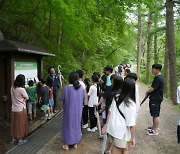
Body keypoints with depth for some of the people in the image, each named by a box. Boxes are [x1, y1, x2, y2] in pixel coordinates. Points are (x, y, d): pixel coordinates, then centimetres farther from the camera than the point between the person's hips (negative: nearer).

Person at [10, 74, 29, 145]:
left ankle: (14, 139, 28)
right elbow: (27, 98, -9)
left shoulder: (12, 88, -1)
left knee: (14, 124, 16)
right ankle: (20, 140, 19)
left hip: (14, 109, 6)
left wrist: (20, 98, 1)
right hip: (21, 109, -6)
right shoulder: (21, 89, -21)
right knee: (21, 125, 8)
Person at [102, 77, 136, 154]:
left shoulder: (116, 97, -1)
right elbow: (131, 124, -16)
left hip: (112, 128, 6)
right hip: (120, 132, -6)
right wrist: (133, 138, -5)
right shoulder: (131, 104, -18)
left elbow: (110, 112, 8)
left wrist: (106, 124, 19)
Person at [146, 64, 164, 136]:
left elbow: (152, 88, -20)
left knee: (156, 115, -2)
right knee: (154, 115, 20)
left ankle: (155, 131, 7)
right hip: (155, 98, 10)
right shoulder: (159, 77, 12)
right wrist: (149, 92, 9)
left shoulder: (158, 78, -20)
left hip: (156, 99, -10)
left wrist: (147, 92, -2)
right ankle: (154, 127, 33)